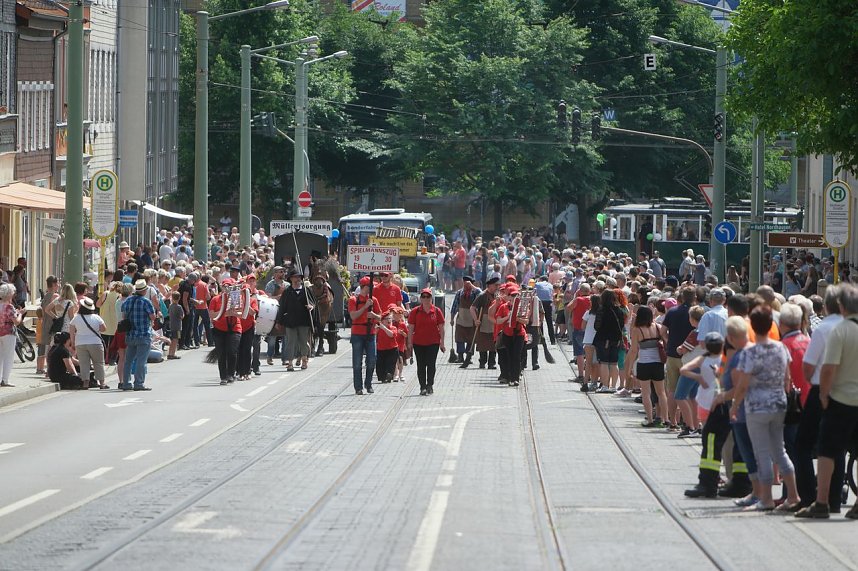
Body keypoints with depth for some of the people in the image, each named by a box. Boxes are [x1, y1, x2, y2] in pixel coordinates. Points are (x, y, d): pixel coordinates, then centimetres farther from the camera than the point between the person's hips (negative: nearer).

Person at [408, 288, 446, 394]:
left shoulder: (437, 311, 1)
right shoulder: (415, 312, 0)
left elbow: (441, 328, 5)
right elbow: (411, 328, 3)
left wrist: (442, 343, 3)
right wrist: (410, 343, -1)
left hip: (433, 342, -1)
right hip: (418, 343, 1)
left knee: (431, 364, -1)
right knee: (421, 365, 3)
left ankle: (430, 385, 9)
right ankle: (423, 387, 8)